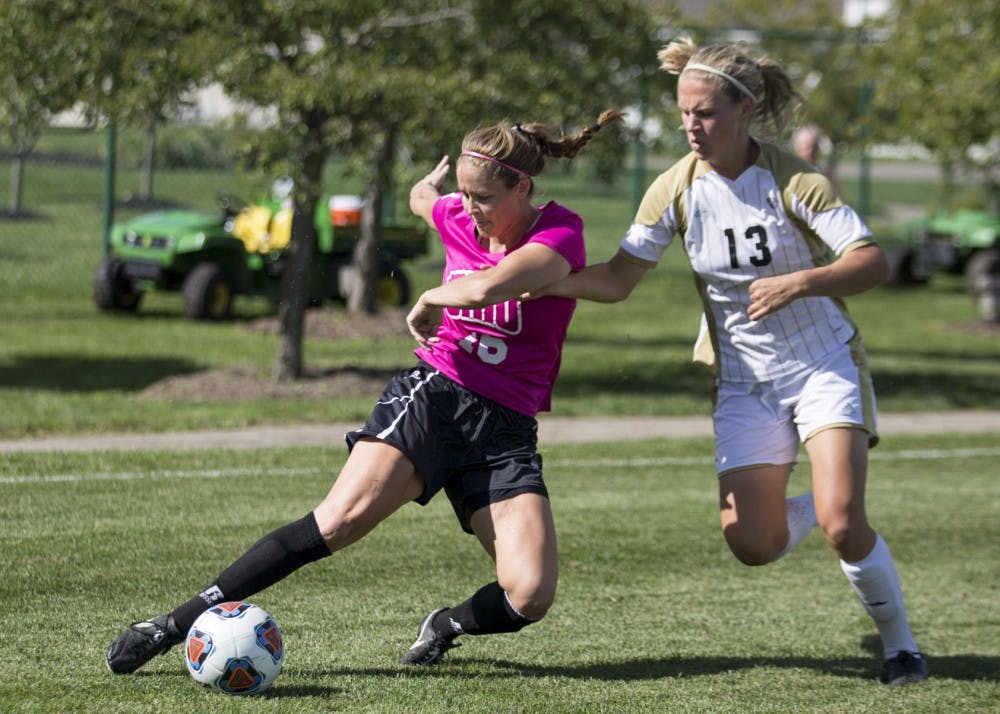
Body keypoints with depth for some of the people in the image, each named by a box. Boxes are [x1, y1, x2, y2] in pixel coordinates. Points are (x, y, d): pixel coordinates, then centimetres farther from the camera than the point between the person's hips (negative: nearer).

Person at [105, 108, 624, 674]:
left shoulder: (559, 234, -11)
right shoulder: (457, 218, 6)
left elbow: (482, 289, -31)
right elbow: (423, 197, 35)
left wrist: (430, 301, -11)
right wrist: (433, 182, 57)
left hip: (505, 431, -2)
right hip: (430, 396, 2)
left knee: (530, 597, -18)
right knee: (341, 520, -24)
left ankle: (446, 626, 17)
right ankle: (176, 624, -23)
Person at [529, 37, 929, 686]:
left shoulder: (794, 181, -17)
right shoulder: (676, 189, -7)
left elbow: (873, 263, -19)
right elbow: (619, 279, -2)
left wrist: (797, 282, -33)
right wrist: (543, 281, -18)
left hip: (825, 365, -3)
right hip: (745, 380, 4)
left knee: (842, 524, -20)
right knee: (752, 544, -8)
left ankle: (901, 644, 3)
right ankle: (813, 508, 27)